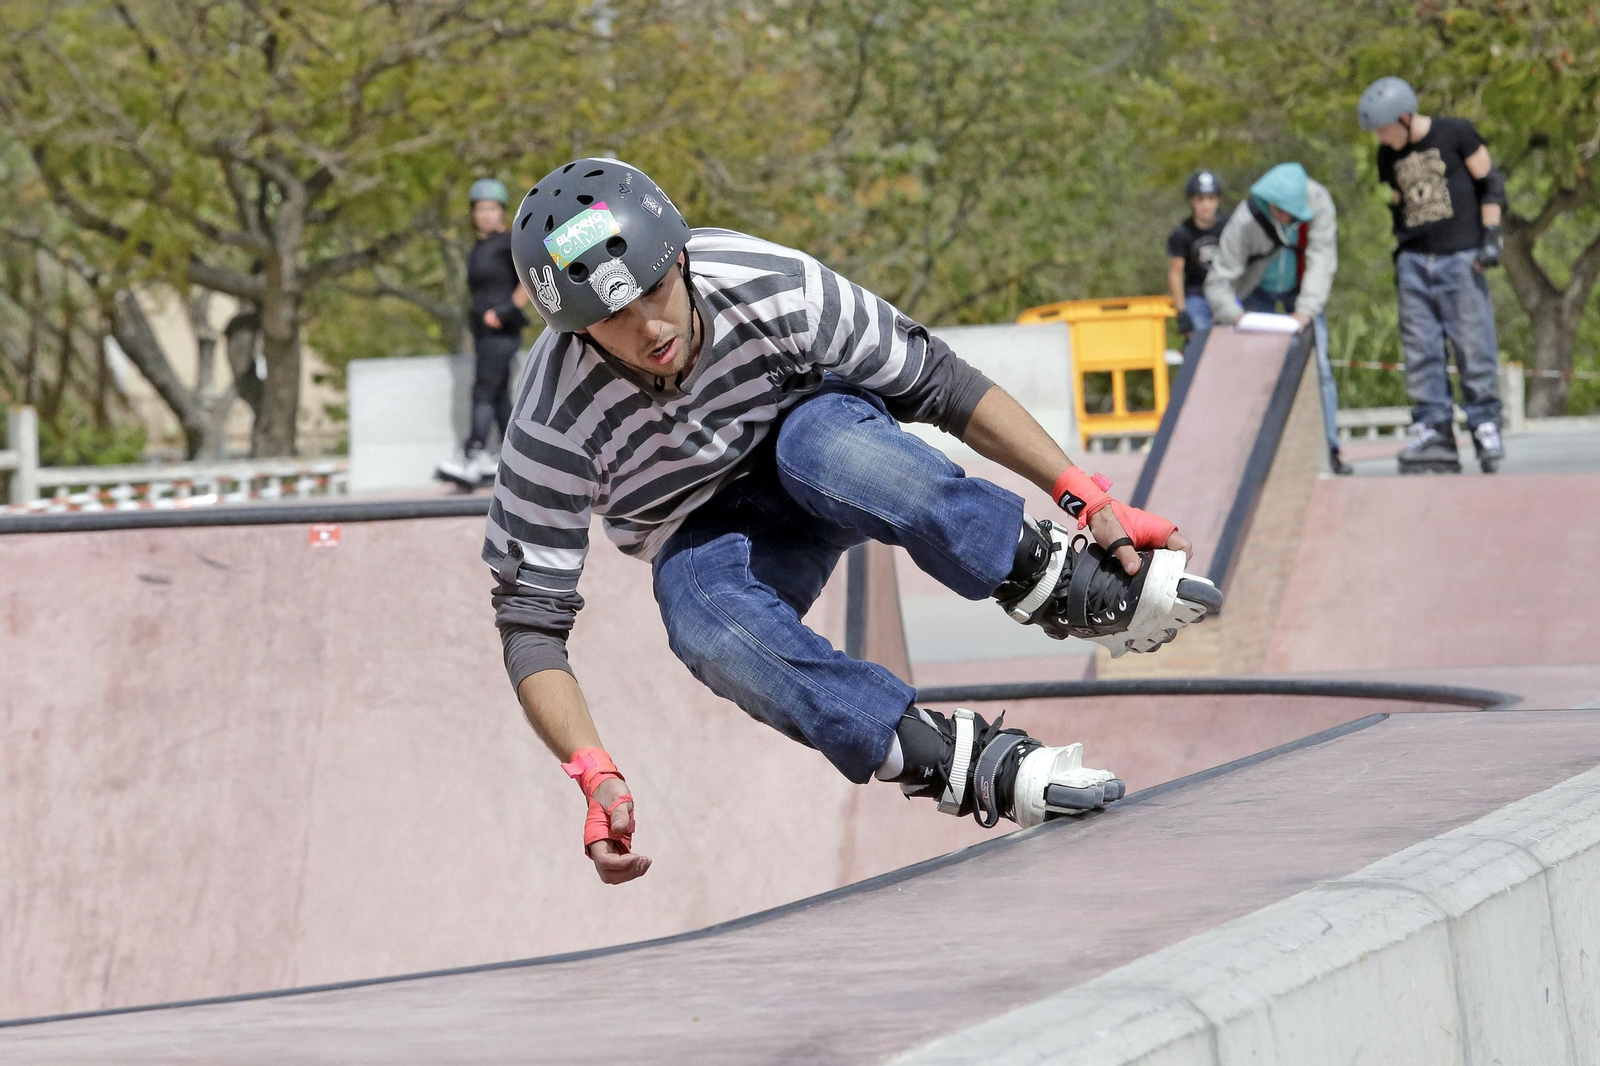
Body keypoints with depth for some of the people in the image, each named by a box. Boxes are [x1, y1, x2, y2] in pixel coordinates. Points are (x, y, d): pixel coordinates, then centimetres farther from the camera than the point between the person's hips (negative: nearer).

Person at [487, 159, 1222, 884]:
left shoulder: (770, 289, -28)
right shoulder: (554, 431, -29)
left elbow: (939, 385, -18)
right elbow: (530, 620, -24)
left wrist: (1085, 500, -22)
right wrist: (594, 778, -37)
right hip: (708, 536, 0)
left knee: (822, 440, -38)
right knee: (701, 614, -37)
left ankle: (1078, 586, -33)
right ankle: (968, 766, -41)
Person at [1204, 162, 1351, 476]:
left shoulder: (1318, 203, -30)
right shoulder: (1245, 221, -33)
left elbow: (1321, 261, -31)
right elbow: (1218, 281, -30)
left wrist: (1306, 310, -43)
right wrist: (1238, 317, -47)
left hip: (1301, 288, 1)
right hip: (1258, 292, -1)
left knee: (1317, 367, -10)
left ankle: (1330, 449, -4)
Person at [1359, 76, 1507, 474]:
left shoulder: (1456, 135, -2)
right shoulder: (1389, 156, 13)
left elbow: (1490, 184, 1)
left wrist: (1490, 236, -6)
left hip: (1459, 258, -5)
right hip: (1414, 262, 5)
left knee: (1473, 346, -7)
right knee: (1420, 353, -2)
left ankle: (1485, 425, 1)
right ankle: (1432, 431, -1)